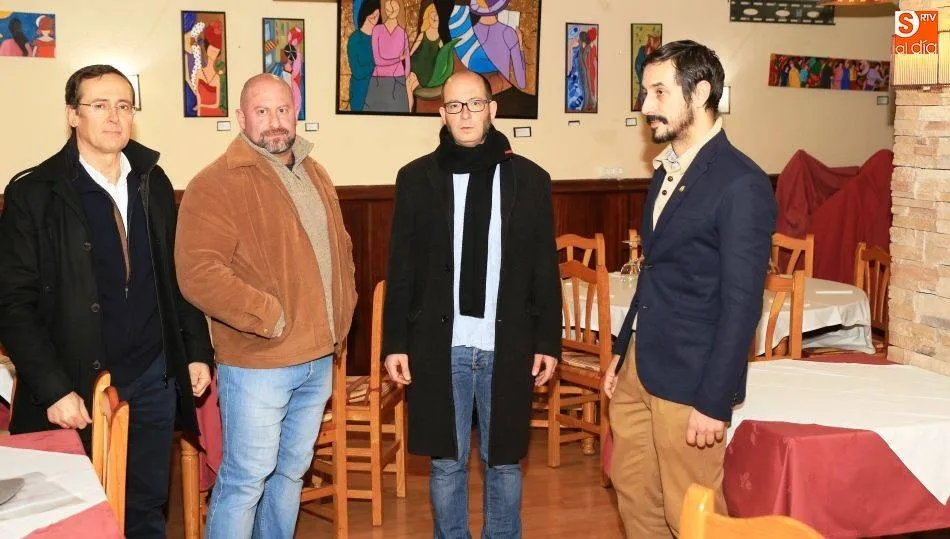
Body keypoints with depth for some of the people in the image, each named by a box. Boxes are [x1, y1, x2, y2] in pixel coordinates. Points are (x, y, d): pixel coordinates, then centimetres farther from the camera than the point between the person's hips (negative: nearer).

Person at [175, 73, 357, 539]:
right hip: (257, 364, -7)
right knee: (245, 480, 0)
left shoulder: (315, 176, 12)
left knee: (291, 470, 19)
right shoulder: (217, 183, -13)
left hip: (318, 359, 7)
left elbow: (340, 248, 23)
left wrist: (341, 314, 12)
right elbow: (197, 273, -23)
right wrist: (270, 318, -20)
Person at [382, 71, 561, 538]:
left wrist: (549, 342, 1)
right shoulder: (416, 178, 1)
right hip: (440, 347, 0)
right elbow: (401, 269, 2)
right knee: (446, 462, 10)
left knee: (504, 461, 12)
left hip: (508, 347, 0)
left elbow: (545, 271, 3)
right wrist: (395, 343, -1)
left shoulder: (529, 179, 2)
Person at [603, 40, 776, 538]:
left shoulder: (742, 184, -16)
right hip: (638, 368, 8)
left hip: (688, 382, -8)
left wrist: (714, 402, -18)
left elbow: (741, 304, -18)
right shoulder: (667, 170, 10)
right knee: (632, 490, 18)